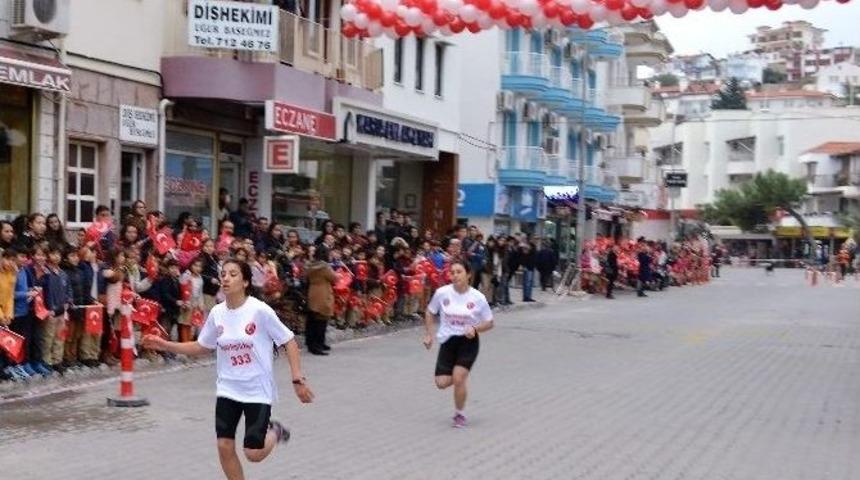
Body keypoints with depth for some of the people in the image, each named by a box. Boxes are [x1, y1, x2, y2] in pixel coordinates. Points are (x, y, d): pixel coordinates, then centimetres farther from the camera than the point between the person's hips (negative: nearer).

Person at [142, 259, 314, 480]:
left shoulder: (260, 310, -17)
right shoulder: (217, 313, -2)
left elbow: (289, 342, -11)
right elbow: (202, 347, 11)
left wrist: (298, 380, -15)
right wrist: (165, 345, 2)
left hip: (258, 390, -4)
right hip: (227, 389, 4)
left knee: (254, 454, -5)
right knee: (225, 447, -2)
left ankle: (274, 431, 30)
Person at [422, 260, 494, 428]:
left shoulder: (478, 297, -11)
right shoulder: (442, 293, -8)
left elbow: (489, 323, 0)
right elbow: (430, 313, 9)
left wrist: (475, 328, -19)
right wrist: (429, 334, 2)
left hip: (468, 342, -2)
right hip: (447, 341, 2)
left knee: (458, 379, -15)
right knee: (442, 383, -5)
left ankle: (460, 414, 11)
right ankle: (461, 377, 33)